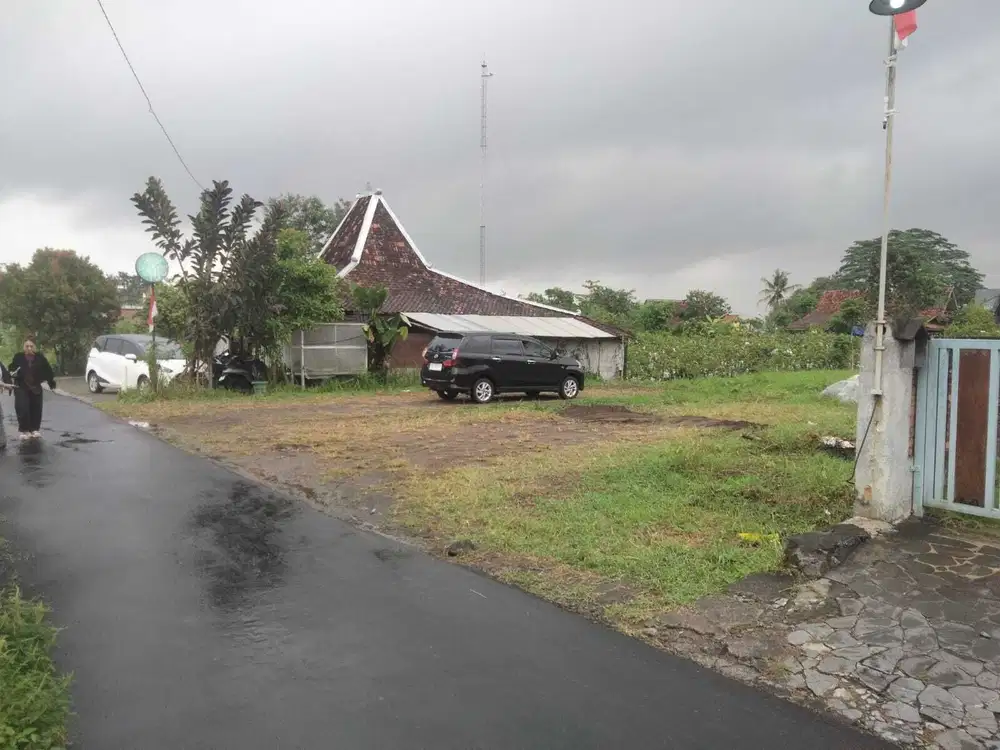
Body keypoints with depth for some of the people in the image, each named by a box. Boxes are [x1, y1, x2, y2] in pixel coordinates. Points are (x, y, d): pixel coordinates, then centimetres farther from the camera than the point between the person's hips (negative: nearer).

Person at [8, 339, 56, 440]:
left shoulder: (40, 357, -5)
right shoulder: (18, 357, -5)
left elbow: (47, 370, 2)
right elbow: (11, 369, 6)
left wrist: (52, 382, 5)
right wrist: (12, 373, -17)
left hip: (36, 387, 1)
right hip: (21, 387, -1)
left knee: (36, 409, 7)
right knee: (22, 409, -10)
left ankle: (35, 429, 20)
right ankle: (24, 430, 0)